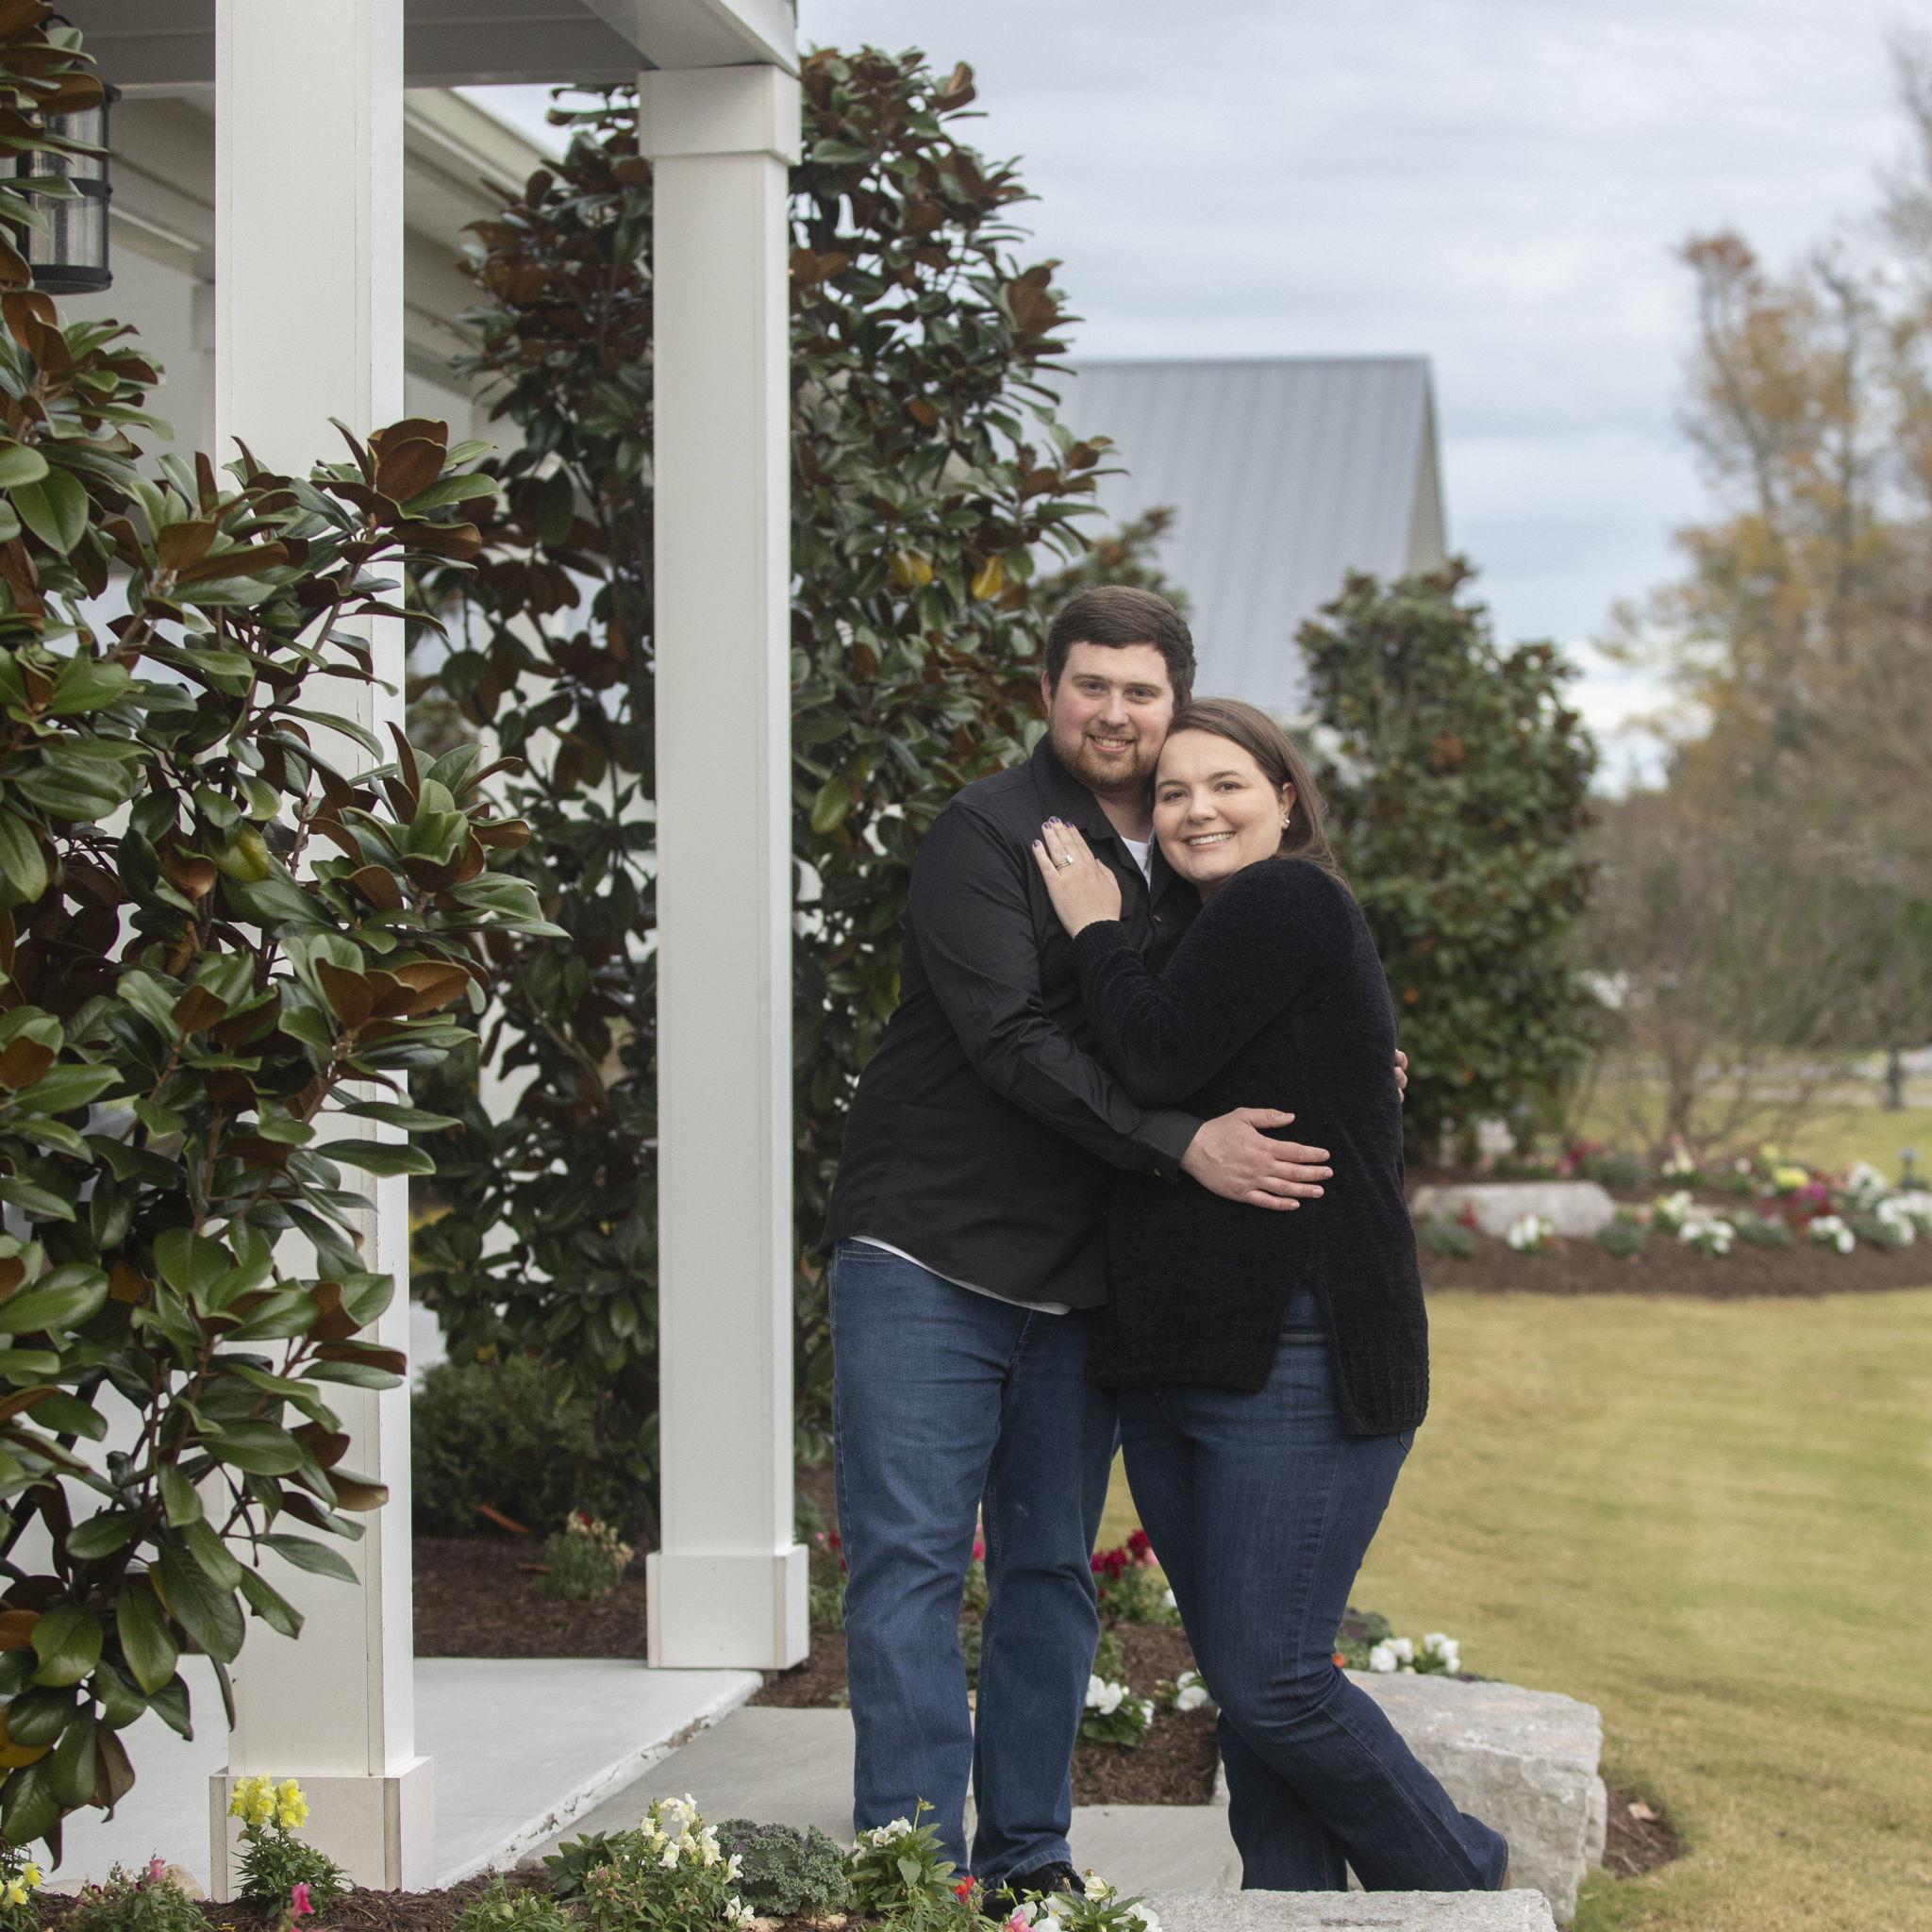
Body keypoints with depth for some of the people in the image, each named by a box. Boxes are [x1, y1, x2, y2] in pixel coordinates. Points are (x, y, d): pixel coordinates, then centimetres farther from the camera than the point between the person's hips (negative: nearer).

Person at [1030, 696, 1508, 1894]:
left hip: (1300, 1368, -10)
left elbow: (1155, 1058, -16)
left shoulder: (1286, 904, -8)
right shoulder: (1213, 932, 21)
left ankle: (1453, 1880, 10)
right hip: (1175, 1369, 10)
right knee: (1239, 1681, 8)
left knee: (1271, 1683, -10)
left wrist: (1096, 929, -3)